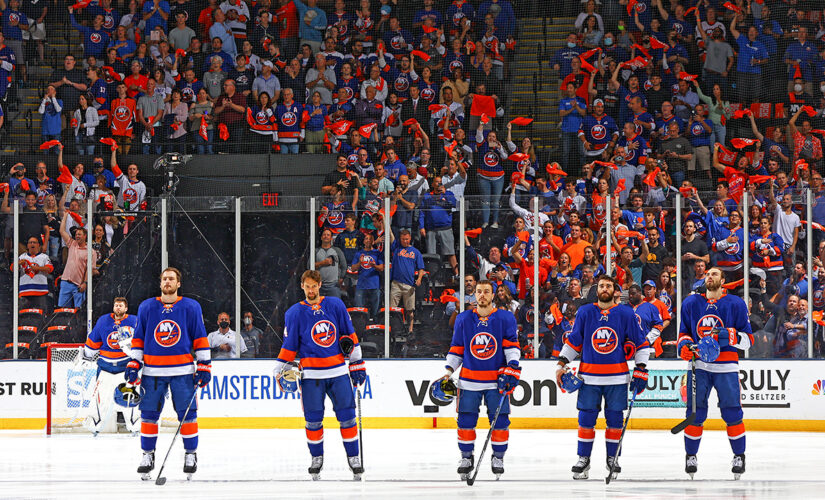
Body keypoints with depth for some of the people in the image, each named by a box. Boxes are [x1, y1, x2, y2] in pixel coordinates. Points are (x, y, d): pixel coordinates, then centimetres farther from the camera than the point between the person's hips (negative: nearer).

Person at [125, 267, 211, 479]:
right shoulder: (146, 307, 7)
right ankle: (147, 455, 11)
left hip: (182, 370, -1)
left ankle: (191, 454, 9)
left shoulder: (191, 307, 4)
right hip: (153, 371, 1)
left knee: (187, 413, -3)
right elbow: (138, 338, 12)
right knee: (149, 413, 0)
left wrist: (204, 366, 1)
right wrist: (134, 364, 5)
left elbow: (200, 339, 5)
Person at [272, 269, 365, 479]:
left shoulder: (335, 305, 6)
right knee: (313, 418, -1)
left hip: (338, 371, 1)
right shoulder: (295, 313, 3)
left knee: (347, 415, -1)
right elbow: (289, 346, 6)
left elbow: (350, 336, 10)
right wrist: (282, 371, -1)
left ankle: (353, 457, 8)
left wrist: (357, 364, 9)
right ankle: (317, 457, 14)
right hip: (311, 374, -1)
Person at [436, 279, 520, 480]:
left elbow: (511, 345, -2)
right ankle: (466, 457, 13)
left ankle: (498, 457, 13)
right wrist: (448, 372, 5)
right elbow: (456, 349, 13)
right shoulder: (463, 319, 7)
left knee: (500, 420, -3)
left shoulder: (505, 318, 1)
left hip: (497, 380, -1)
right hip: (469, 379, 1)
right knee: (466, 419, -2)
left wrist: (511, 369, -14)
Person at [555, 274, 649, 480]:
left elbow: (640, 342, 7)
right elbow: (573, 341, 12)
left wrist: (641, 370, 1)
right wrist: (562, 364, 5)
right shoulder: (585, 312, 5)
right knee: (586, 417, -2)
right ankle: (583, 459, 6)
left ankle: (612, 457, 16)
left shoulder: (626, 314, 2)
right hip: (589, 376, 0)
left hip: (617, 377, 0)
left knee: (615, 418, 3)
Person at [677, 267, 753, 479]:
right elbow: (684, 332, 19)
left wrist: (728, 335, -18)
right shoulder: (691, 303, 10)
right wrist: (684, 346, -2)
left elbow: (748, 339, 0)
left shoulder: (736, 304, 2)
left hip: (726, 366, -2)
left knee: (732, 412, -4)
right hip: (699, 364, 2)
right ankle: (690, 455, 13)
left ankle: (739, 455, 10)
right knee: (695, 411, -1)